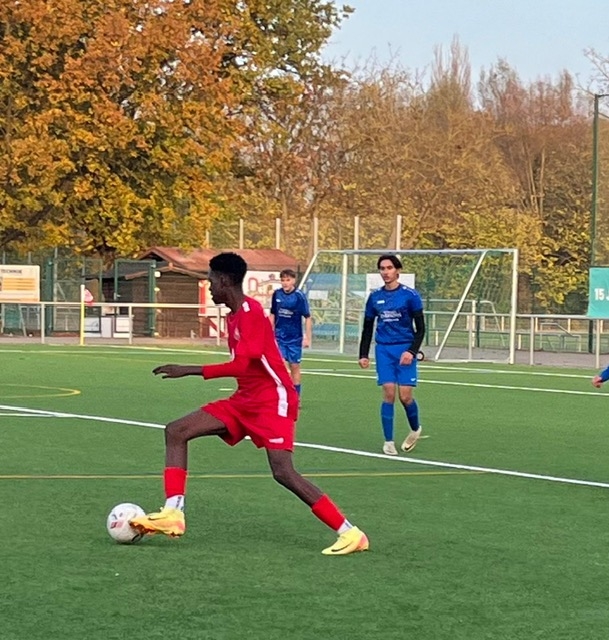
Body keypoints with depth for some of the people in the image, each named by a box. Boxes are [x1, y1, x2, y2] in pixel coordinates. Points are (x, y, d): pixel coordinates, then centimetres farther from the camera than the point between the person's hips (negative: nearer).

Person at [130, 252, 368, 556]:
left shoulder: (251, 312, -18)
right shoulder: (234, 315, 12)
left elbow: (240, 365, -27)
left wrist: (188, 370, -25)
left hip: (272, 400, -10)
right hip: (245, 400, 10)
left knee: (283, 472, -20)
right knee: (176, 432, 0)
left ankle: (349, 533, -12)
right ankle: (173, 513, -6)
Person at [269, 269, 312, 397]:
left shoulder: (299, 296, -11)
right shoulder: (276, 294, -1)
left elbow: (308, 318, -8)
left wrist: (308, 338, -11)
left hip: (295, 338, -2)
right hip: (279, 337, 2)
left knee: (294, 367, 7)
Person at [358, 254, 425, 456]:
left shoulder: (410, 295, -3)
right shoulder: (374, 297, 8)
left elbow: (420, 328, -3)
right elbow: (367, 328, 16)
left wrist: (412, 351, -14)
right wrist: (363, 354, 8)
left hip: (405, 350, -2)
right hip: (383, 349, 2)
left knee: (405, 396, -6)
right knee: (389, 394, -7)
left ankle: (415, 429, 23)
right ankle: (388, 441, 0)